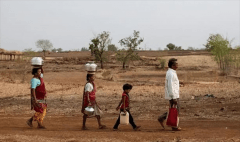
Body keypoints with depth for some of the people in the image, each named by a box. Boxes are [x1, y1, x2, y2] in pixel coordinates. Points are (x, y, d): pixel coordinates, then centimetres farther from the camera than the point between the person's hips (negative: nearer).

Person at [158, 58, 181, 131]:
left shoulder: (171, 72, 14)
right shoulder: (171, 74, -18)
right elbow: (170, 86, -22)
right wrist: (174, 98, -23)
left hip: (174, 95, 10)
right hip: (173, 95, -10)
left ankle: (162, 118, 18)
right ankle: (174, 126, 7)